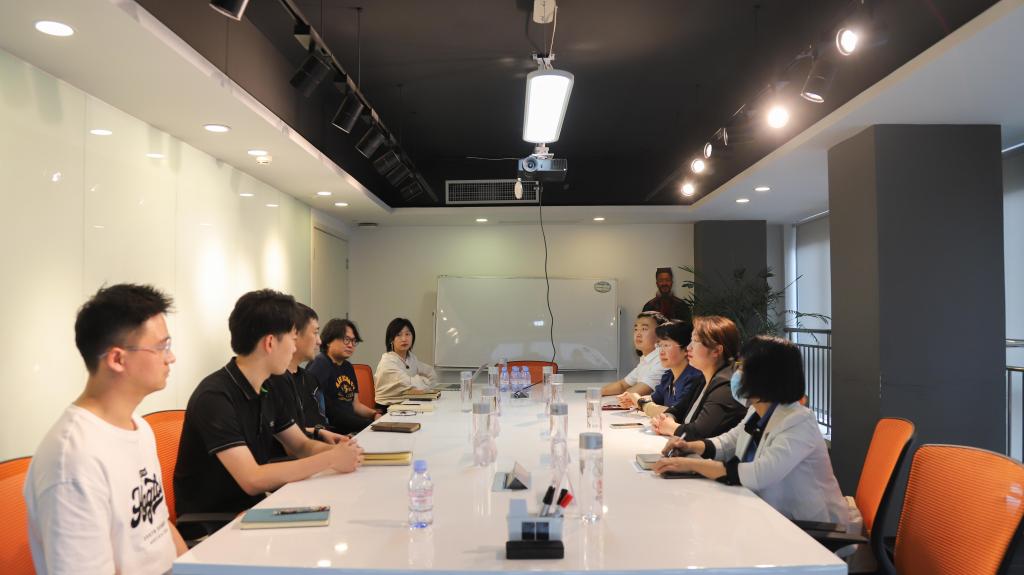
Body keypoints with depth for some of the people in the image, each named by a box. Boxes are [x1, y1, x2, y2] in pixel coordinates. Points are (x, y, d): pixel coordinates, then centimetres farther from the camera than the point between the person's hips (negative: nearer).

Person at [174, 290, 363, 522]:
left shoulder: (268, 391, 6)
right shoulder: (215, 397, -22)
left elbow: (301, 445, 12)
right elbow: (252, 480, -27)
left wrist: (338, 449, -9)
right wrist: (330, 459, -23)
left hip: (253, 506, 8)